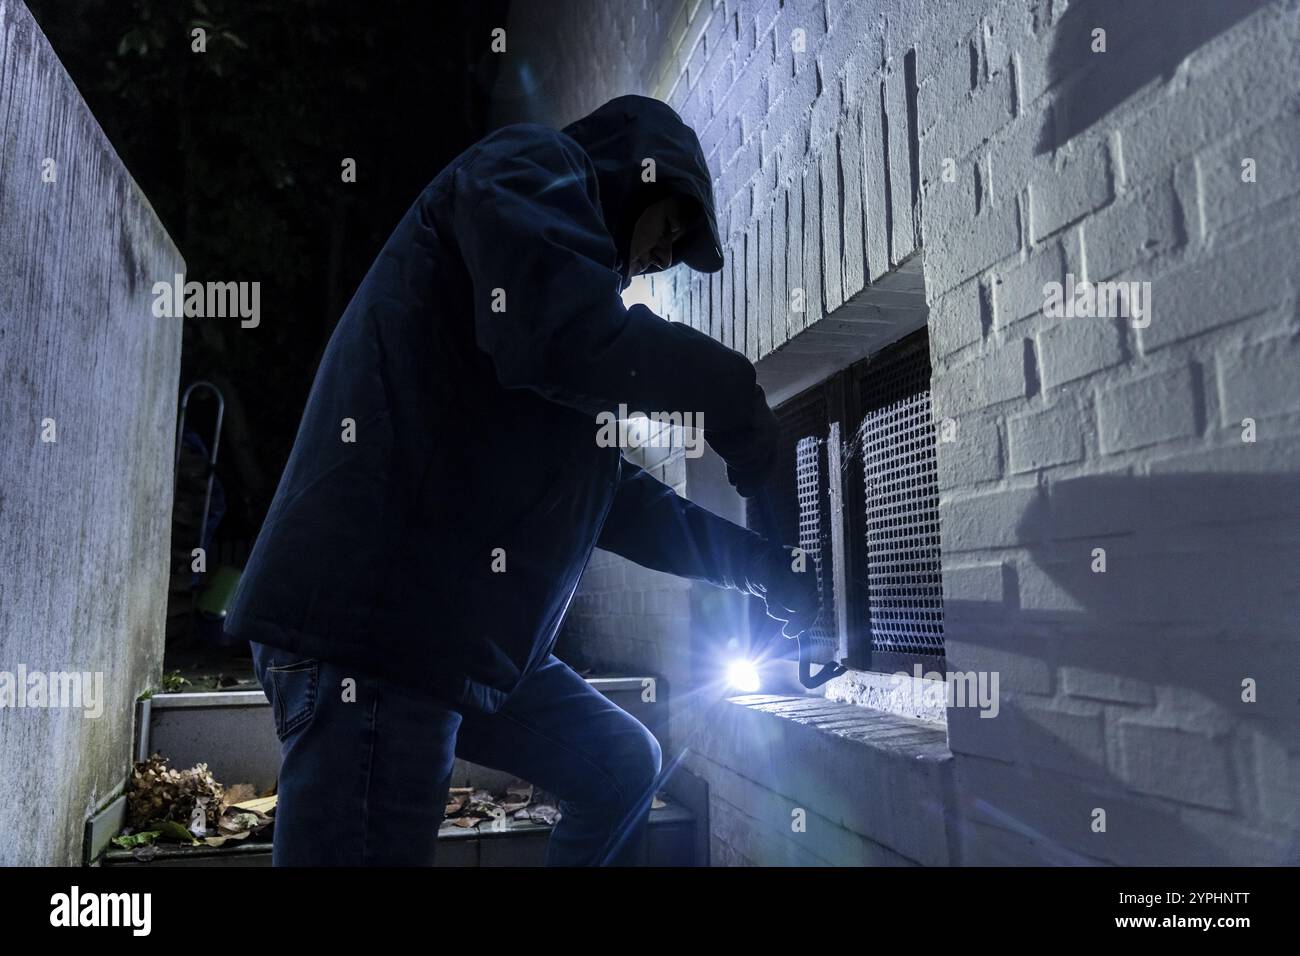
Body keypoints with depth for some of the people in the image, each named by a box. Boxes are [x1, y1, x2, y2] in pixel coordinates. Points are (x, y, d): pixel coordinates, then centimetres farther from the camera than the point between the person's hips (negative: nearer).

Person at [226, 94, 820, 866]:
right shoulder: (532, 170, 0)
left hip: (468, 633, 10)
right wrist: (727, 391, -9)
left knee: (622, 766, 20)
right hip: (371, 623, -10)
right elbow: (562, 331, -25)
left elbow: (613, 495, 26)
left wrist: (759, 563, 25)